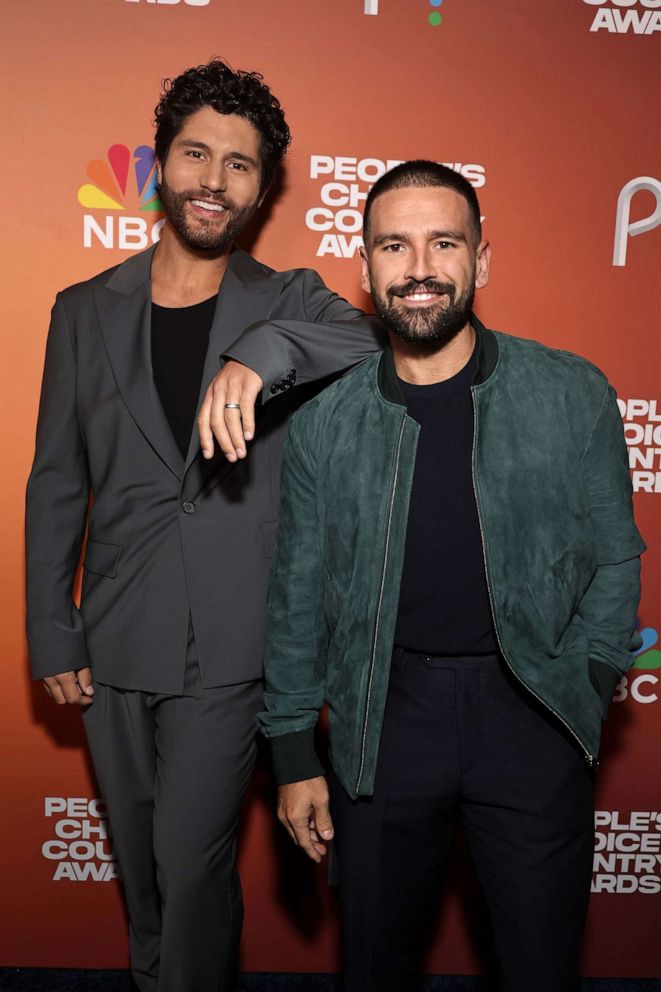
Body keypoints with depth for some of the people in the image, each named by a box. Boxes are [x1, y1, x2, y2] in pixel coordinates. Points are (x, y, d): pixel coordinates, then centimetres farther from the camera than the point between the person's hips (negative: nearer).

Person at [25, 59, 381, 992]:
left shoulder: (288, 304, 0)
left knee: (191, 866, 1)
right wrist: (52, 634, 4)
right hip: (115, 643, 3)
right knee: (139, 859, 19)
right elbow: (56, 485, 7)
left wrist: (264, 353, -36)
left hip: (228, 648, -2)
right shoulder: (86, 310, 5)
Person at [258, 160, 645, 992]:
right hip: (383, 720, 1)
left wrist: (580, 691, -5)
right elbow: (297, 595, 3)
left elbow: (613, 561, 4)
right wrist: (293, 753, 5)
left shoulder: (574, 397, -4)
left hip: (531, 714, 0)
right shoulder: (324, 421, -2)